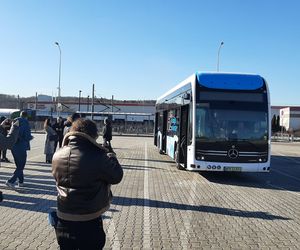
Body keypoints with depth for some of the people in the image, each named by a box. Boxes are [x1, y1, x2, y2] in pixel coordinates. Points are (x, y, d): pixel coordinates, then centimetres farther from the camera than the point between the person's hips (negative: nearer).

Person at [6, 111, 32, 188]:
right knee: (21, 166, 4)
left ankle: (21, 182, 25)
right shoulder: (25, 123, -12)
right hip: (21, 147, -6)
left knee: (18, 165, 19)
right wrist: (31, 137, 3)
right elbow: (27, 137, -18)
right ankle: (11, 181, -7)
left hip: (13, 147, 7)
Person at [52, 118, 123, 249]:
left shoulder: (57, 155, -4)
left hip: (63, 221, 5)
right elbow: (117, 176, -9)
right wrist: (110, 156, 9)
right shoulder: (98, 157, -21)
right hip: (89, 224, -4)